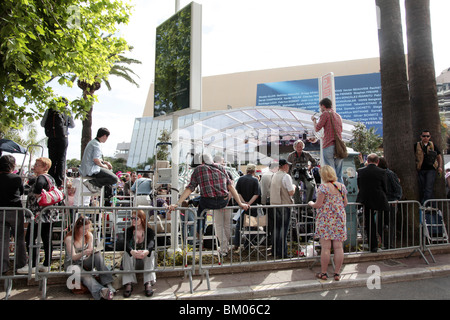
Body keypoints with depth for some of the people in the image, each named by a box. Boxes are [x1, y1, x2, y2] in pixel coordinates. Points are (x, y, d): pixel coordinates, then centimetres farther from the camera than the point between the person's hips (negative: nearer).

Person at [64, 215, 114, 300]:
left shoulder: (89, 235, 1)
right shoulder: (69, 238, -13)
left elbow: (90, 252, -1)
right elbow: (73, 257, -18)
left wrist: (93, 251, -28)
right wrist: (83, 253, -39)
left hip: (85, 263, 4)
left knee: (98, 254, -29)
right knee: (85, 275, -37)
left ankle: (108, 284, -37)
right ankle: (101, 291, -62)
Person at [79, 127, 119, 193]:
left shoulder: (93, 142, 19)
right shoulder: (96, 144, -13)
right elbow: (95, 159, -23)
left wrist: (105, 162, 13)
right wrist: (104, 166, -6)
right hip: (91, 170, -11)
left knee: (110, 171, 30)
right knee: (114, 179, -18)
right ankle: (91, 182, -18)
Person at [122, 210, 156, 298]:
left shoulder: (149, 231, -3)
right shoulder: (129, 230, -1)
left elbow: (151, 243, -24)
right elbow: (126, 243, -21)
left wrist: (146, 252, -50)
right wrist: (132, 251, -46)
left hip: (145, 261, 0)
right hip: (132, 261, 1)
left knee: (151, 252, -30)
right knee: (126, 253, -29)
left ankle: (148, 284, -38)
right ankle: (128, 284, -36)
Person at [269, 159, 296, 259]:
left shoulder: (275, 176, 10)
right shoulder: (286, 176, -13)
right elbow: (291, 192, -15)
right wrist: (294, 187, 4)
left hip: (274, 204, 7)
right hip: (284, 205, -7)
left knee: (276, 228, 14)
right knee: (283, 229, -2)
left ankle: (275, 251, 21)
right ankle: (282, 253, 1)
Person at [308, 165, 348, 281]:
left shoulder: (323, 186, -10)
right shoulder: (342, 186, 6)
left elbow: (318, 204, -13)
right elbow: (345, 203, 13)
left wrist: (311, 203, 7)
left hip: (326, 219, -5)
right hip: (340, 218, 5)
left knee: (325, 247, 0)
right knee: (338, 247, 7)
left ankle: (324, 273, 8)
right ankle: (337, 273, 14)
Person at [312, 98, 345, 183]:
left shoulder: (325, 114, -2)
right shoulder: (338, 116, 20)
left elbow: (317, 128, -2)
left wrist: (314, 120, 17)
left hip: (329, 146, -7)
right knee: (339, 174, 9)